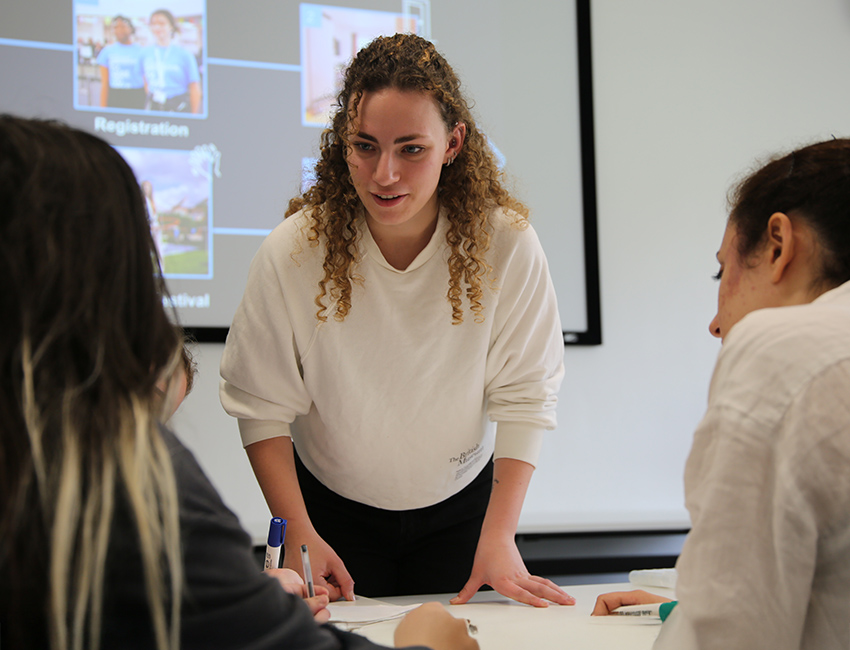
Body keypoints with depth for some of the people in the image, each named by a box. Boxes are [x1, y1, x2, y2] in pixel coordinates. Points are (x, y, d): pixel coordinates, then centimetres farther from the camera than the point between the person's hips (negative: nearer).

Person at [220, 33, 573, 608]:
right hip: (332, 508, -1)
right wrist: (298, 534, -20)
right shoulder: (293, 251, -24)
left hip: (460, 504, 1)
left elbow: (524, 397, -15)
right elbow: (262, 405, -15)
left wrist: (500, 537, -20)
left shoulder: (506, 244, -23)